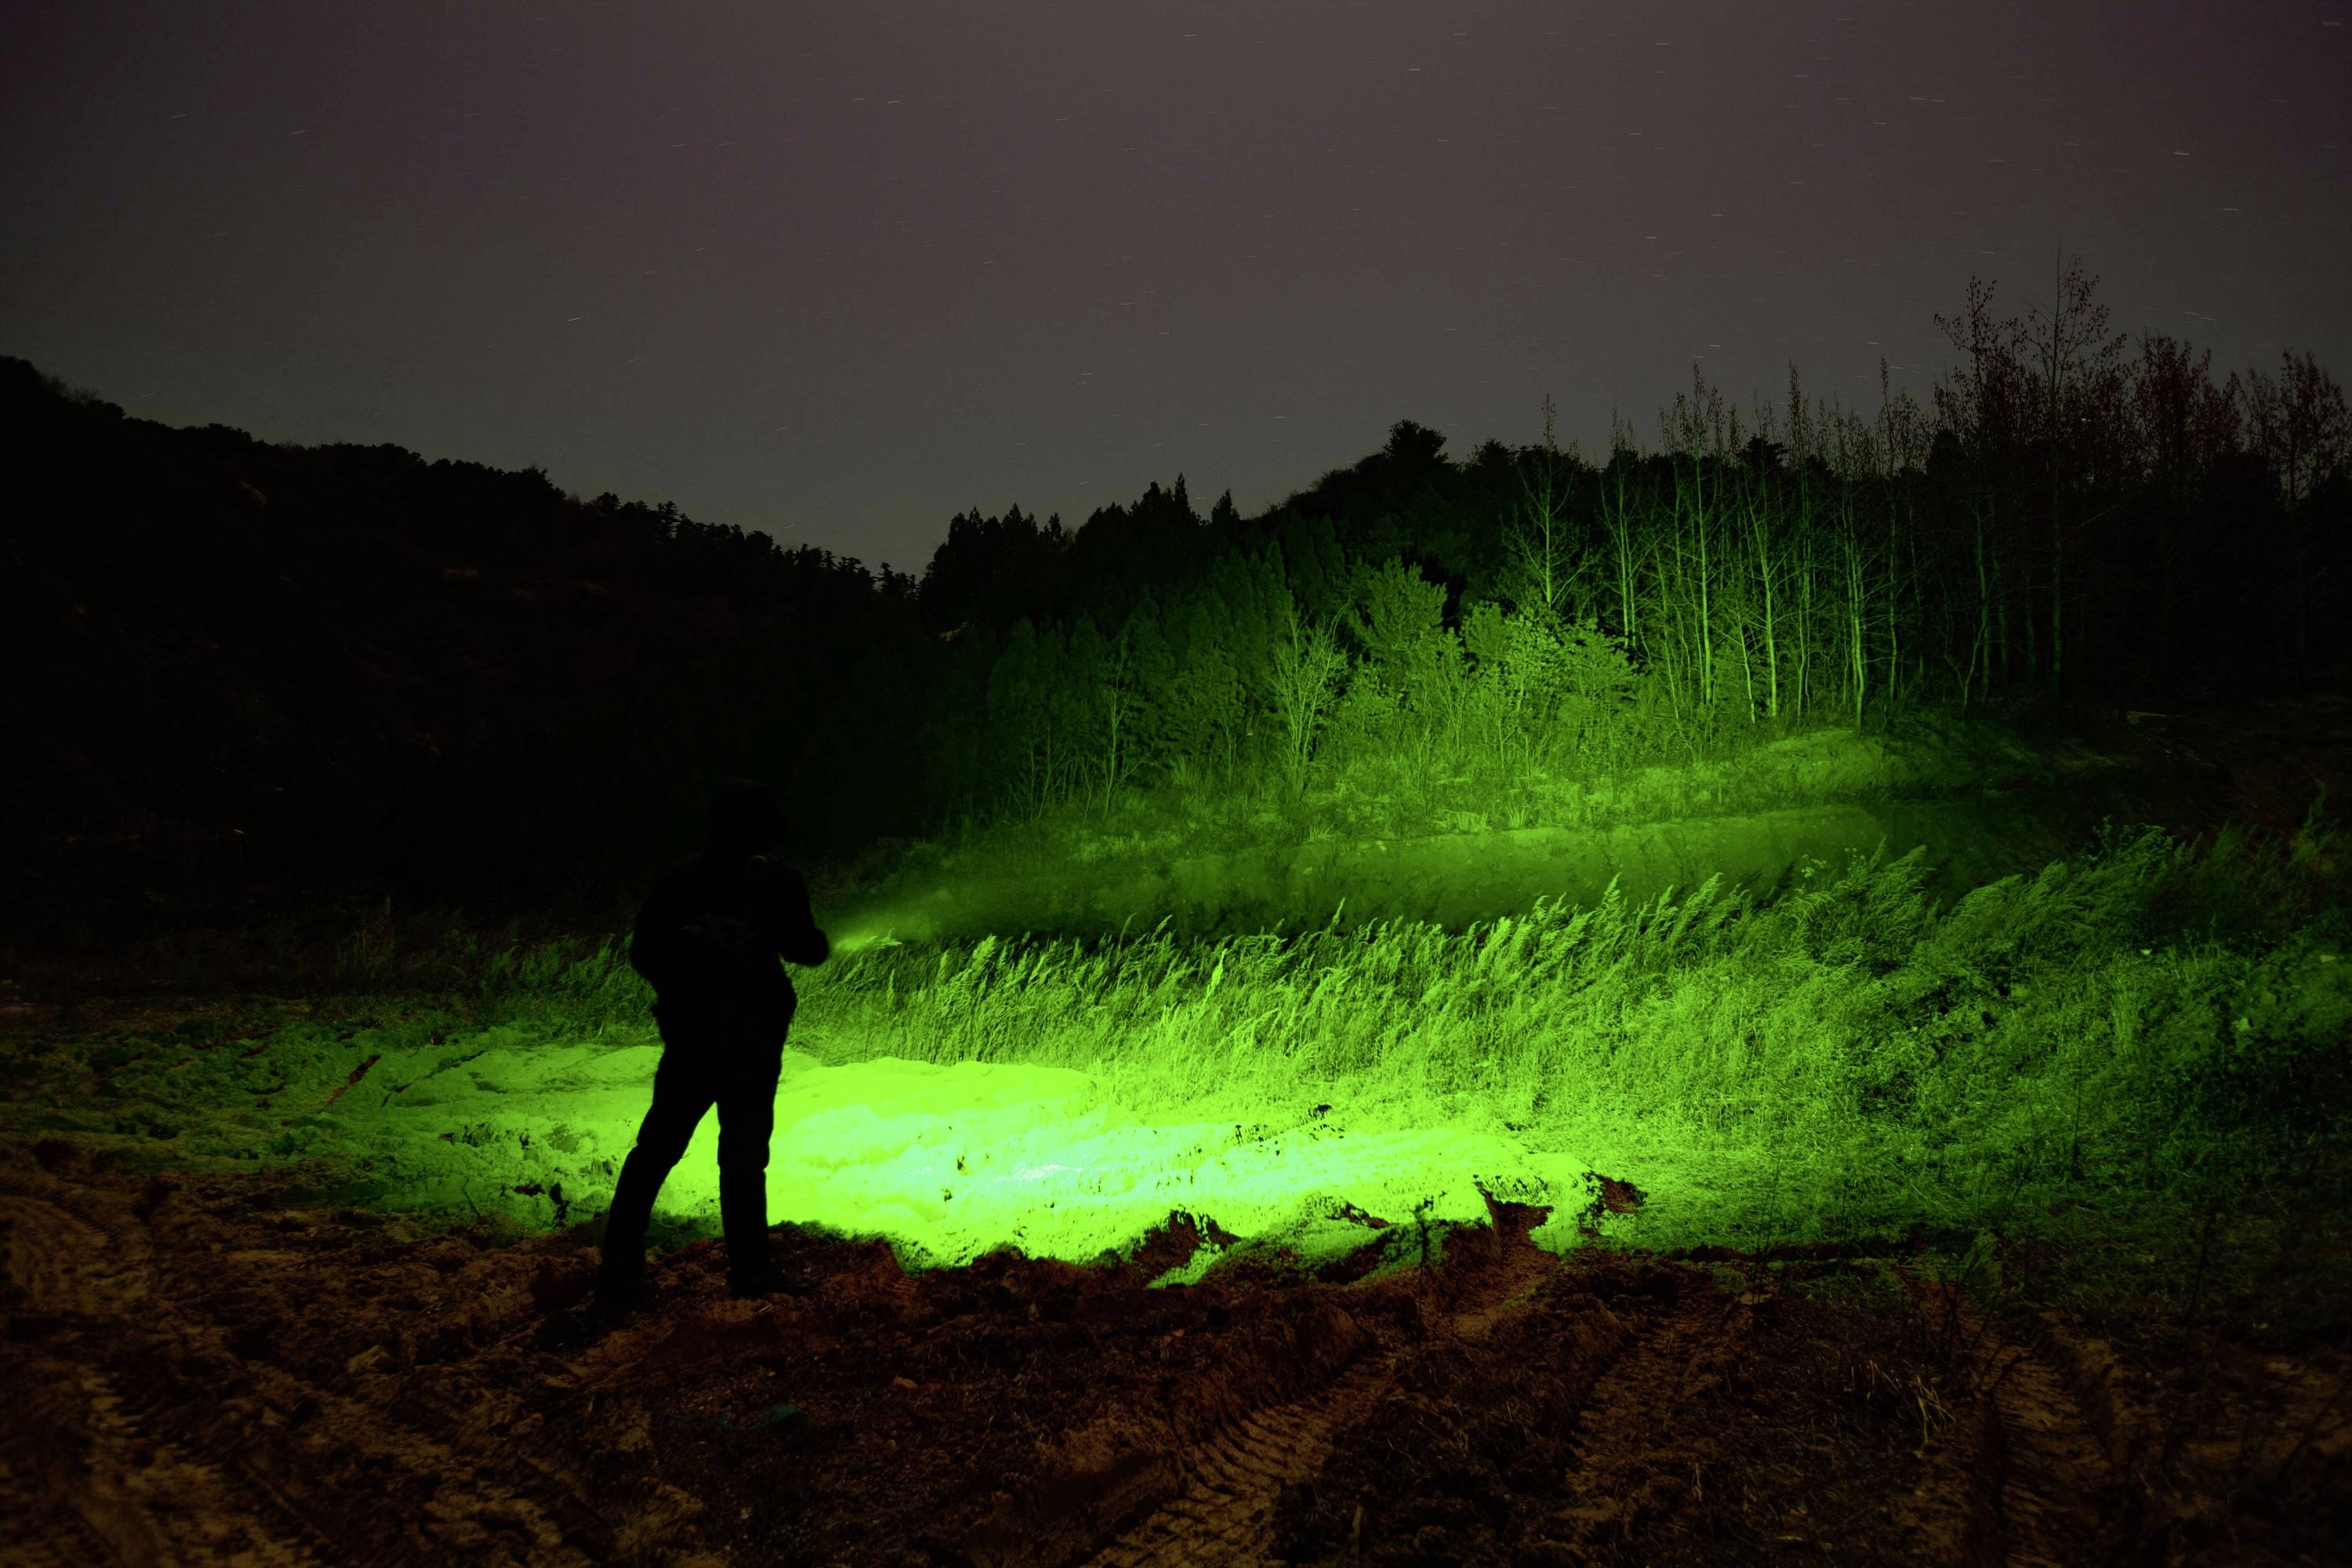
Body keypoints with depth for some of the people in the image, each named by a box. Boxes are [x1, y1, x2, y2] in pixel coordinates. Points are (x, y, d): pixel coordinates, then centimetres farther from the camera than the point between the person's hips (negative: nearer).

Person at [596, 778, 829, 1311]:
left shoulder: (682, 877, -1)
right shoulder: (778, 881, -9)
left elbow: (643, 951, 1)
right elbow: (803, 948, -6)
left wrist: (678, 988, 14)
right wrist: (821, 941, 13)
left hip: (688, 1036, 2)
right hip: (754, 1042, -2)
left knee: (653, 1151, 9)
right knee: (744, 1156, 9)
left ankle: (618, 1277, 7)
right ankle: (747, 1271, 14)